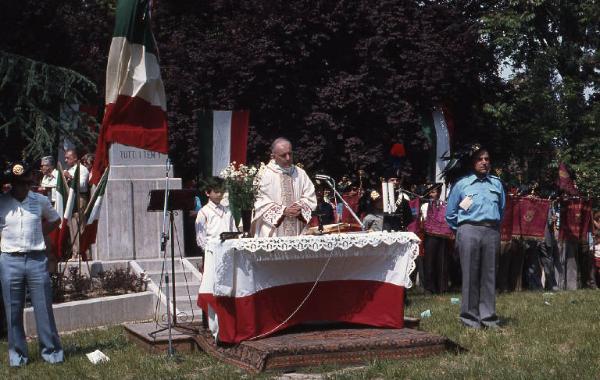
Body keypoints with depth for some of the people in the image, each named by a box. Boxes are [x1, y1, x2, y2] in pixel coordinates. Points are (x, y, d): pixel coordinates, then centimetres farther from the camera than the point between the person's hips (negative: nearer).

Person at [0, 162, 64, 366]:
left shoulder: (40, 200, 3)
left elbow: (54, 220, 19)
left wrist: (39, 234, 8)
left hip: (37, 259, 1)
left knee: (44, 308, 2)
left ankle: (51, 350, 12)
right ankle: (17, 353, 15)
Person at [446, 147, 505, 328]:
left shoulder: (496, 183, 16)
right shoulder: (462, 184, 8)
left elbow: (502, 209, 25)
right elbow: (450, 213, 12)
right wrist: (461, 229, 8)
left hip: (492, 231, 3)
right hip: (469, 230, -3)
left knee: (489, 274, 3)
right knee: (470, 275, -4)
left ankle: (489, 317, 8)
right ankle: (470, 318, 0)